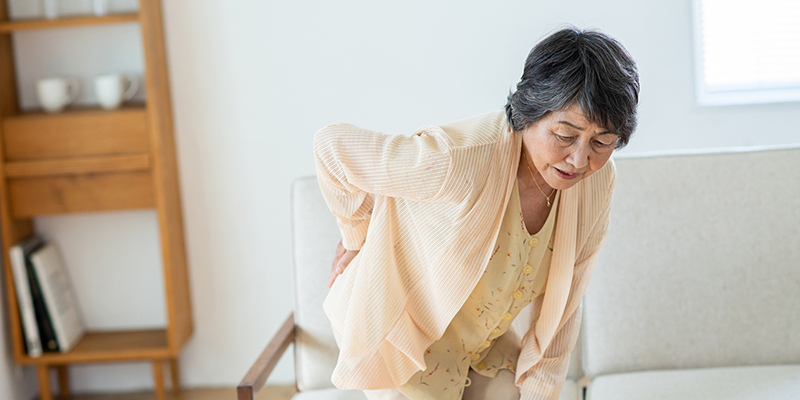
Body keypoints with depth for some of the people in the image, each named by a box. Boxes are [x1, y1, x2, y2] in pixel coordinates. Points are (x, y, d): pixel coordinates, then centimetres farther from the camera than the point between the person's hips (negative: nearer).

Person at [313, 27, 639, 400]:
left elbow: (562, 300, -5)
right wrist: (357, 236, -7)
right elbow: (333, 144, -23)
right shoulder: (456, 162, -38)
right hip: (401, 327, -5)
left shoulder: (597, 180, -17)